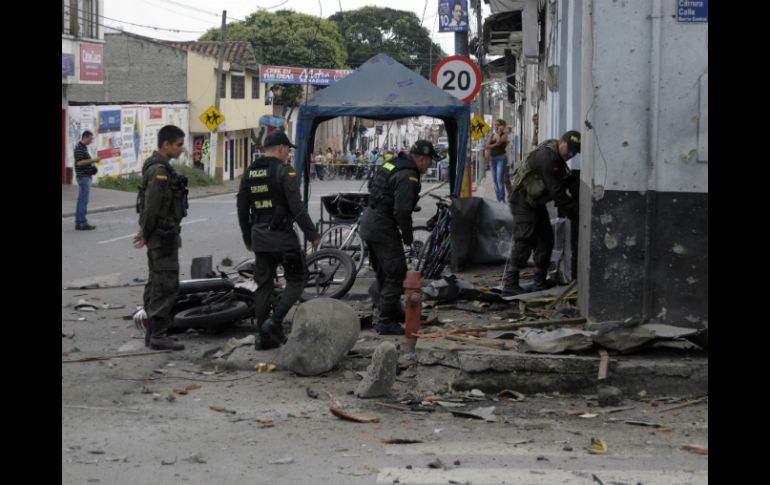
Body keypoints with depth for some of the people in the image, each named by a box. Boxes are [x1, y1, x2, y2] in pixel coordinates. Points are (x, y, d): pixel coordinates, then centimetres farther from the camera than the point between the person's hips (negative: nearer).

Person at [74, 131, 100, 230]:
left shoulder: (84, 147, 17)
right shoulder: (79, 148, -14)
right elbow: (79, 162, -21)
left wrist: (92, 161, 11)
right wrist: (92, 160, -19)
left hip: (86, 176, 10)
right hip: (83, 176, -10)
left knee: (81, 200, 9)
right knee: (83, 200, -10)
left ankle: (78, 223, 11)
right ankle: (83, 223, -10)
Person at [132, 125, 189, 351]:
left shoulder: (156, 166, 14)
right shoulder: (160, 171, -19)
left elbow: (149, 205, 16)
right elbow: (151, 206, -21)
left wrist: (145, 231, 14)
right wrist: (146, 233, -11)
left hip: (158, 235, 11)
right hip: (164, 235, -11)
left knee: (157, 283, 13)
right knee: (167, 284, -8)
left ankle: (153, 332, 19)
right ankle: (157, 334, -6)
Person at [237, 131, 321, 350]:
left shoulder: (249, 173, 10)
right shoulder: (284, 171, -11)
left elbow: (242, 209, 14)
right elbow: (297, 207, -15)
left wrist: (247, 238, 24)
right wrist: (312, 234, -8)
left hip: (259, 236, 6)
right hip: (282, 235, -6)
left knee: (263, 285, 11)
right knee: (296, 280, 5)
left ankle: (264, 336, 12)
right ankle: (275, 321, -11)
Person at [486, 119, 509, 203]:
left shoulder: (504, 135, -1)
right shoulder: (492, 135, 15)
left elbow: (499, 141, -21)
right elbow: (487, 145, 5)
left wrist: (499, 132, -9)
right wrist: (494, 145, -11)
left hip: (501, 158, -7)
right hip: (493, 158, 7)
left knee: (500, 180, -15)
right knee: (495, 180, 6)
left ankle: (502, 200, -17)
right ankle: (498, 200, 11)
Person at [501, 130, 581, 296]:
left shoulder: (556, 155, 6)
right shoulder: (547, 156, -26)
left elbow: (564, 181, 17)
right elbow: (556, 191, -26)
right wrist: (574, 201, -12)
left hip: (535, 201, 10)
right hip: (523, 201, -10)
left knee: (546, 239, 9)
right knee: (524, 242, -13)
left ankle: (540, 281, 16)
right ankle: (509, 284, -10)